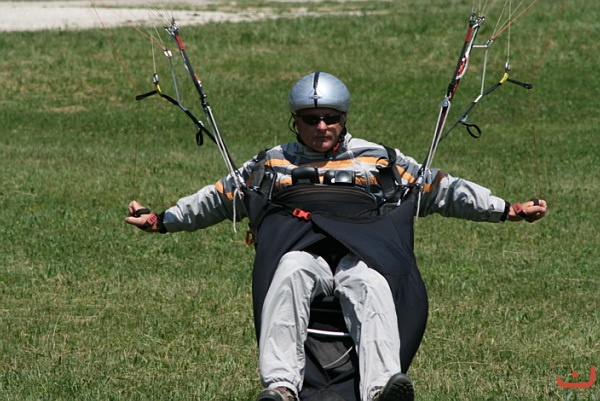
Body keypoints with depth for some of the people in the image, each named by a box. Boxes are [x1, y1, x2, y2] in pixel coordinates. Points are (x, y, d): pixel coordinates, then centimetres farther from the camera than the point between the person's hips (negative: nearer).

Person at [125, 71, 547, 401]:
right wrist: (160, 220, 23)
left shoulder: (381, 160, 25)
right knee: (291, 274, -38)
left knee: (369, 285, -38)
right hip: (297, 248, 0)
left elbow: (443, 190, 23)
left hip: (364, 250, 0)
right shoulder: (271, 165, 29)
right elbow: (217, 199, 33)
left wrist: (509, 210, 14)